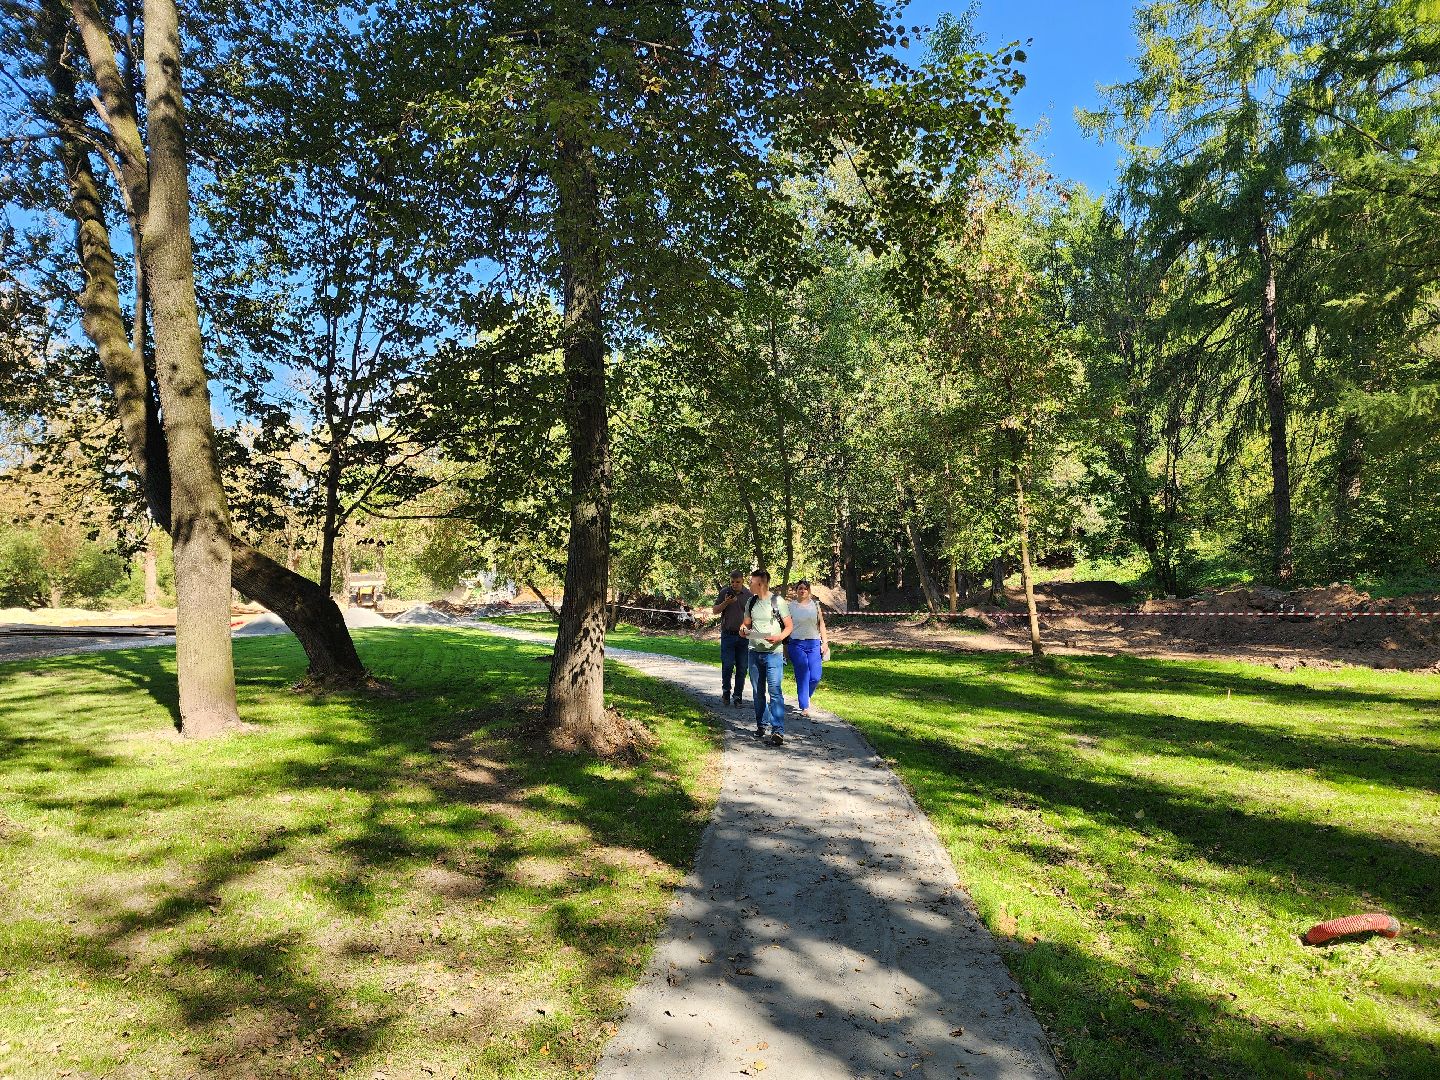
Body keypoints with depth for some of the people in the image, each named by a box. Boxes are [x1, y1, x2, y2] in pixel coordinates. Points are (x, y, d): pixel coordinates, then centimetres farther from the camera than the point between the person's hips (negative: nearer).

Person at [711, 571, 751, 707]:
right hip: (728, 635, -1)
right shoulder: (724, 592, 3)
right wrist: (726, 603, -13)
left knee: (742, 668, 2)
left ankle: (738, 696, 12)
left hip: (743, 636, 1)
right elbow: (715, 611, 4)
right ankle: (725, 690, 16)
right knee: (727, 665, -6)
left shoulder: (749, 595, 5)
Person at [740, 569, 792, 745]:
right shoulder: (751, 602, 11)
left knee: (775, 691, -12)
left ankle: (778, 731, -15)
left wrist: (779, 637, -21)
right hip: (755, 651, 6)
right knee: (758, 691, 12)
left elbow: (789, 626, -2)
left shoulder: (778, 601, -5)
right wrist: (744, 628, -2)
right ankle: (761, 725, 24)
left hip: (773, 653, -6)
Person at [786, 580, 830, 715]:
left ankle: (806, 696, 25)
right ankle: (804, 707, 0)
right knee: (802, 677, -6)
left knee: (815, 677, -4)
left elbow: (821, 624, 12)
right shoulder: (791, 607, 5)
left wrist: (825, 642, 4)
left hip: (814, 643, 2)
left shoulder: (815, 605, 11)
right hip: (797, 644, -2)